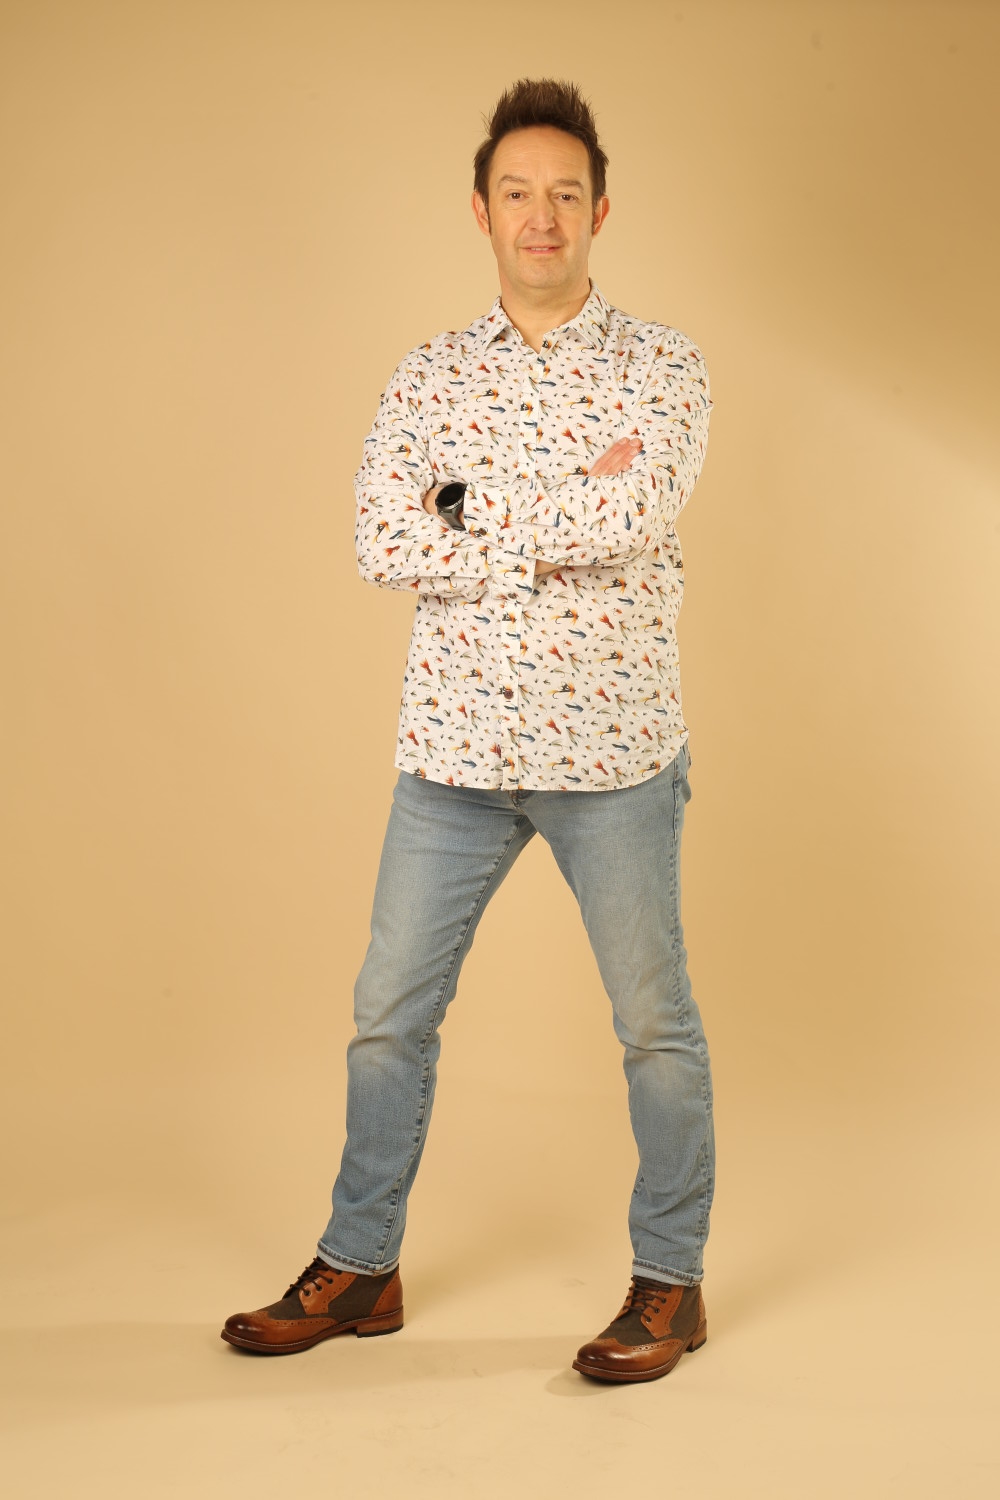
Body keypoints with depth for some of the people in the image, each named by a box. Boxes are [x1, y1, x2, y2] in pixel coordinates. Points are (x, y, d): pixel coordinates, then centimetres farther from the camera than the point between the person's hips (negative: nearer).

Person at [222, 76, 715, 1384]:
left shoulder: (663, 367, 0)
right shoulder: (430, 377, 6)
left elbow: (638, 515, -19)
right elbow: (385, 550, -8)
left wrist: (469, 515, -10)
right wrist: (559, 528, -13)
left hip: (613, 747, -2)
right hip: (456, 742, 3)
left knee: (654, 1021, 6)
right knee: (391, 1011, 9)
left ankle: (671, 1281, 23)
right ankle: (360, 1266, 26)